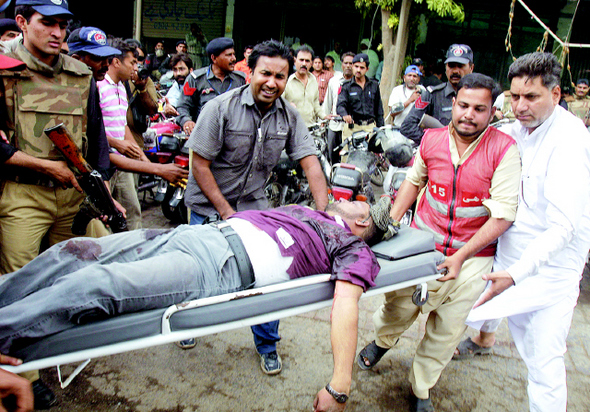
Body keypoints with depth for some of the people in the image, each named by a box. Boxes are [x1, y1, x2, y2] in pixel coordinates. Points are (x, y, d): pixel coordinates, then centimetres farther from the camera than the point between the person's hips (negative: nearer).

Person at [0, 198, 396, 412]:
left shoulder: (354, 249, 8)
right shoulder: (306, 210, 31)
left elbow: (345, 302, -11)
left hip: (222, 267, -8)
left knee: (92, 285, -24)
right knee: (72, 252, -3)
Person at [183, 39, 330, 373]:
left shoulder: (289, 115, -4)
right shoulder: (221, 108, -16)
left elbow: (310, 161, -7)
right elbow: (199, 163, -15)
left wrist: (325, 214, -18)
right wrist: (225, 211, -18)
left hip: (254, 205, 3)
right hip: (209, 206, -2)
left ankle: (267, 345, 24)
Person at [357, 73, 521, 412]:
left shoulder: (504, 149, -13)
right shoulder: (432, 139, -3)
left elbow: (503, 214, -14)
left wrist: (460, 257, -18)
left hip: (473, 255, -1)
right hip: (423, 244, 2)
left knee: (448, 330, 10)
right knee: (399, 308, 4)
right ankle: (383, 339, 42)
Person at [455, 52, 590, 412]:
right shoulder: (514, 129, 0)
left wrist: (516, 273, -35)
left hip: (549, 264, -6)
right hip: (508, 251, 7)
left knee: (544, 359, -5)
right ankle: (485, 335, 57)